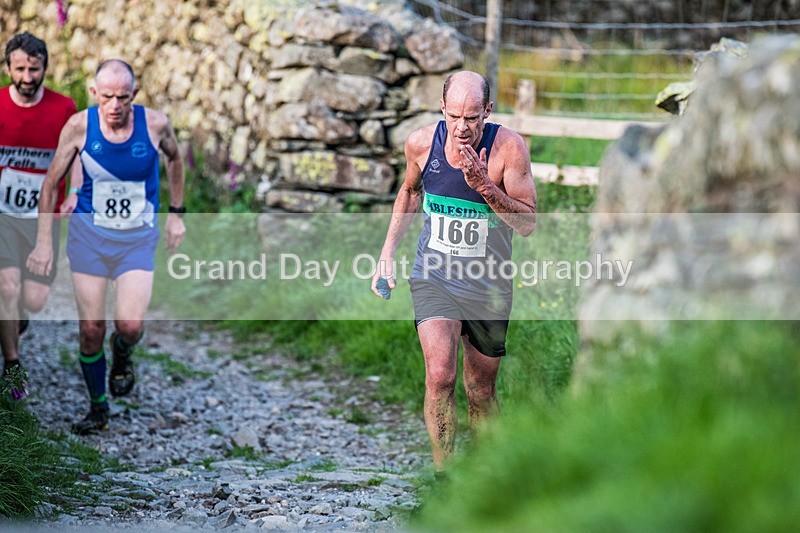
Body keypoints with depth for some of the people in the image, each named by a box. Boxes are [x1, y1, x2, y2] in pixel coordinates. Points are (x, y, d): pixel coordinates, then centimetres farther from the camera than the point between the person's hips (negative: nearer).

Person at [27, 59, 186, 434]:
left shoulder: (155, 124, -12)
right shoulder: (79, 127, -12)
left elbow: (174, 159, 12)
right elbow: (51, 183, -1)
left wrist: (176, 213, 13)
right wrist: (44, 242, -3)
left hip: (138, 237, 0)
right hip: (89, 234, 0)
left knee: (130, 325, -16)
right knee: (91, 329, 0)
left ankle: (122, 356, 21)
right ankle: (98, 409, 20)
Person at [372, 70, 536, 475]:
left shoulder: (508, 148, -17)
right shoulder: (421, 143, -9)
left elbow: (528, 223, -14)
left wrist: (485, 186, -27)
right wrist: (388, 251, 10)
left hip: (489, 287, 0)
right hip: (434, 277, 0)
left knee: (481, 392, 12)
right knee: (439, 377, -20)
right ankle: (442, 476, -11)